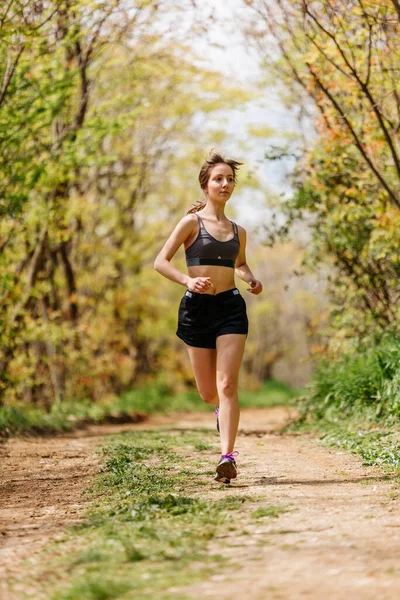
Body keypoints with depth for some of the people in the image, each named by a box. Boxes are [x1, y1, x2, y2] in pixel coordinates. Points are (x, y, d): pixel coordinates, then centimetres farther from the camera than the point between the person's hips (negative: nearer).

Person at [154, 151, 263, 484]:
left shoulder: (238, 231, 12)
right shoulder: (192, 222, -1)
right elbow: (161, 261, -5)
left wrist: (251, 280, 10)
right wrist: (188, 281, -21)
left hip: (231, 308, 2)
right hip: (197, 307, -2)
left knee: (227, 385, -14)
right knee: (208, 392, 8)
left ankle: (228, 457, -18)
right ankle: (222, 408, 45)